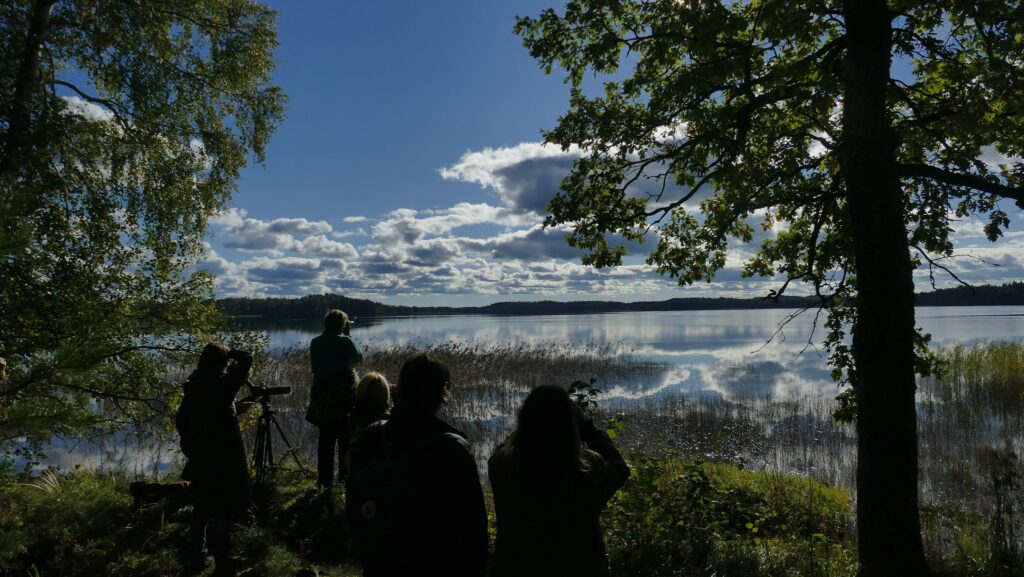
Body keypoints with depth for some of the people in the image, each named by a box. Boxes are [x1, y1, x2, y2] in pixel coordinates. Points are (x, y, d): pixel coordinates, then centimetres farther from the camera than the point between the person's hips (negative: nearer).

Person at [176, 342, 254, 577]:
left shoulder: (192, 388, 3)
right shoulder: (222, 386, -17)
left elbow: (181, 421, 10)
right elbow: (246, 359, -15)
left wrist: (190, 447, 19)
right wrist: (229, 352, 1)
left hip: (199, 458, 7)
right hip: (223, 459, -6)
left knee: (201, 510, 17)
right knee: (223, 512, 1)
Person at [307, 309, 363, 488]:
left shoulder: (315, 343, -1)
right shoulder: (346, 341, -12)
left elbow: (314, 366, 11)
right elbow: (359, 357, 6)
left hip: (322, 396, 3)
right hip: (345, 394, -3)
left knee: (326, 438, 12)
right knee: (346, 438, 8)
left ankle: (325, 479, 16)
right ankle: (345, 477, 11)